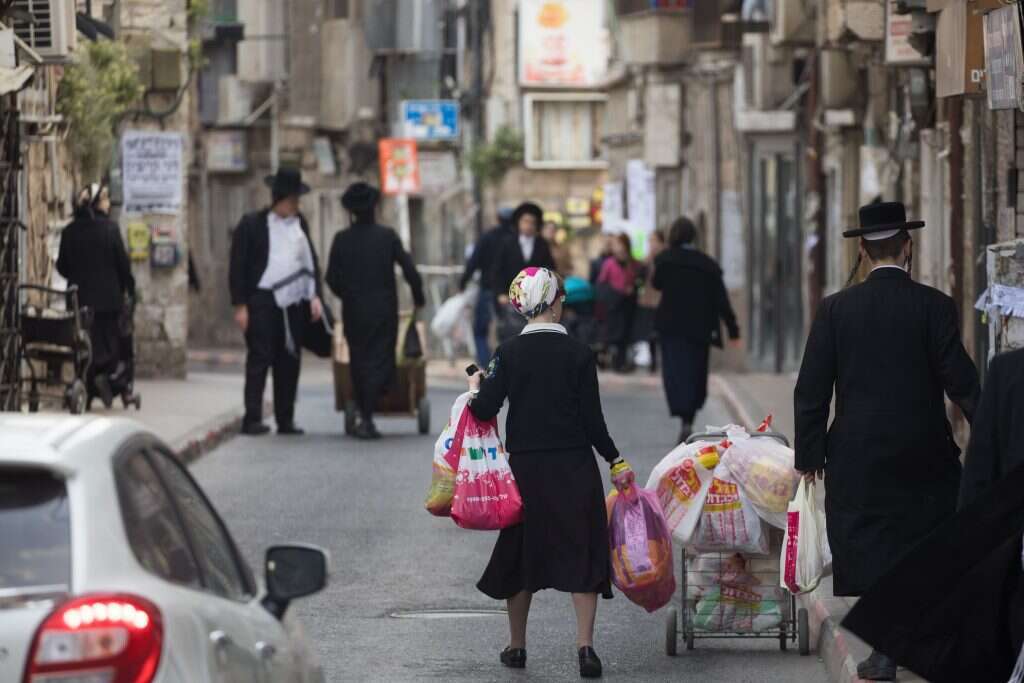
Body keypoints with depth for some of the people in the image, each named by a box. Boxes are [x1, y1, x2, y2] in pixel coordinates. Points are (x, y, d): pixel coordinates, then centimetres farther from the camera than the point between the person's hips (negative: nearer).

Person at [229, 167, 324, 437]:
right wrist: (240, 306, -9)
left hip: (293, 303, 5)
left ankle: (285, 419, 12)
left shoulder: (299, 224, 15)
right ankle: (252, 419, -10)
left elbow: (311, 261, 18)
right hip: (262, 301, -5)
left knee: (289, 362, 6)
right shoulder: (252, 224, -1)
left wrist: (315, 296, 5)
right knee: (260, 358, -9)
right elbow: (237, 266, -3)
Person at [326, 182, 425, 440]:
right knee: (380, 363, 0)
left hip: (353, 311, 2)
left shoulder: (342, 239, -2)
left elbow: (332, 278, -1)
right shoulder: (388, 237, -6)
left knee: (359, 363, 14)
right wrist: (418, 297, 9)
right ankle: (367, 418, -13)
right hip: (384, 311, -2)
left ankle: (364, 416, 17)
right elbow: (410, 271, -7)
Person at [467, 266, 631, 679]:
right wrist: (614, 458, 7)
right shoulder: (578, 354, -5)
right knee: (581, 550, 2)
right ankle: (585, 646, -7)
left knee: (521, 551, 13)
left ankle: (517, 646, 22)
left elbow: (486, 409, -7)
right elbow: (592, 419, -6)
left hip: (525, 467, 2)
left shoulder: (509, 354, -3)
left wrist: (475, 389, 14)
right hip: (574, 468, -2)